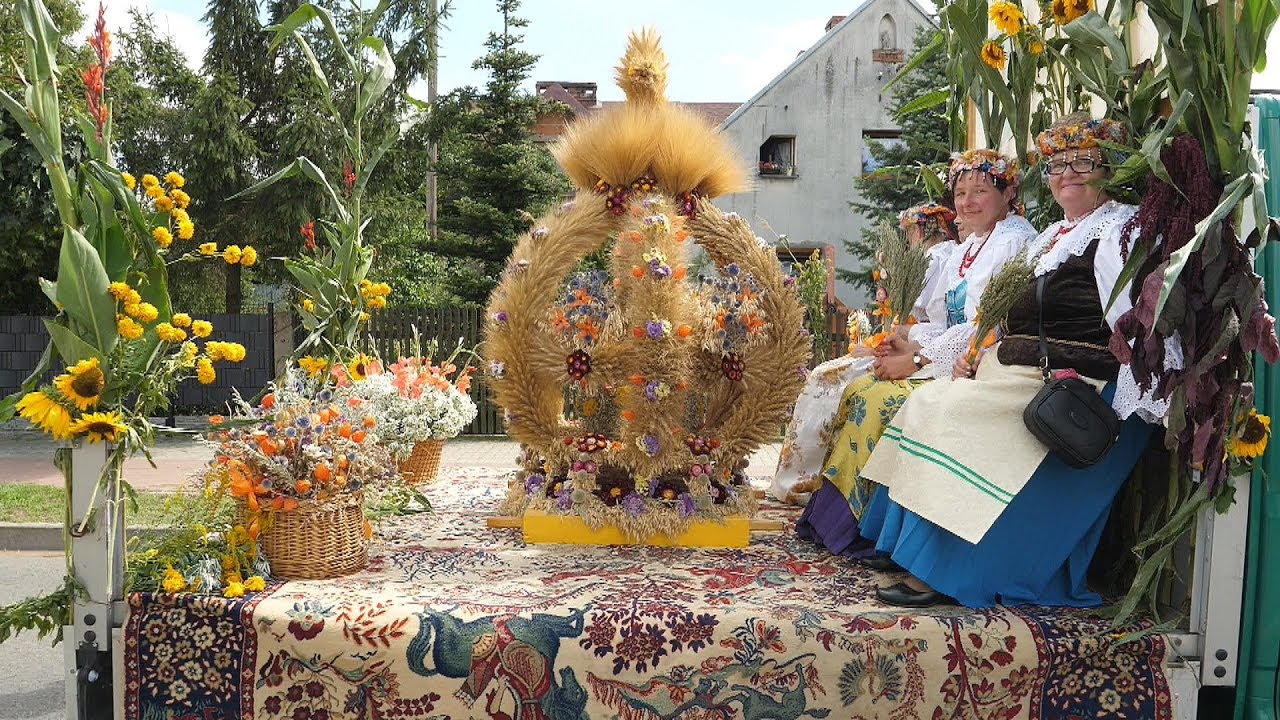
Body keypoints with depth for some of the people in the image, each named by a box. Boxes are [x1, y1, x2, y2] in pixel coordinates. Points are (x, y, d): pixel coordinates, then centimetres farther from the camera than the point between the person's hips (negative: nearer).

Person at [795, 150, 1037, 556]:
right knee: (858, 391, -7)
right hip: (947, 359, 9)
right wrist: (913, 344, -5)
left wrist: (918, 360, -18)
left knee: (880, 398, -23)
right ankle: (827, 513, -7)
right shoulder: (966, 250, 20)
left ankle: (849, 526, -13)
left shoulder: (1015, 243, -10)